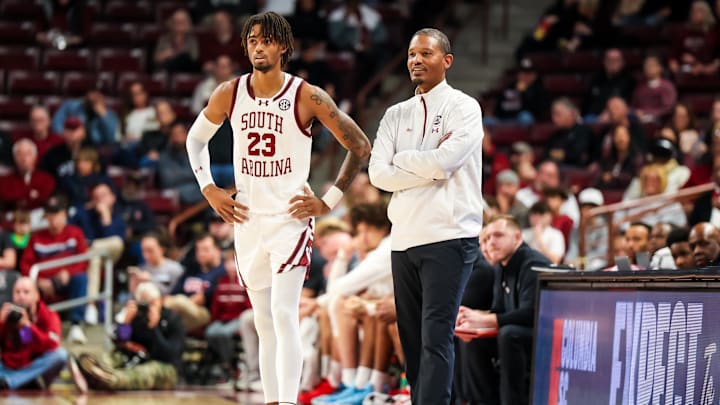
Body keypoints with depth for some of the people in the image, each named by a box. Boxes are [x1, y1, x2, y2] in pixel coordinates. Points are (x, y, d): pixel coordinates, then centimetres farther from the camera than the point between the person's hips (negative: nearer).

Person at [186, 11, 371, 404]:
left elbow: (360, 146, -2)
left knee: (284, 315, -17)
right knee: (264, 323, 10)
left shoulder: (307, 97, -9)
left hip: (291, 218, -4)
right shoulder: (229, 94, 2)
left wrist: (329, 201, -4)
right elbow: (196, 139, 20)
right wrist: (208, 188, 8)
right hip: (247, 220, 4)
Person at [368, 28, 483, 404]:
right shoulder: (395, 115, 15)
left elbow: (443, 162, -15)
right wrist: (428, 169, -8)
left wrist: (402, 159, 1)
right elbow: (377, 173, 3)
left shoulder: (463, 107, 0)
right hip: (403, 240, 6)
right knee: (411, 339, 8)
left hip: (449, 237, -6)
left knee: (436, 337, -12)